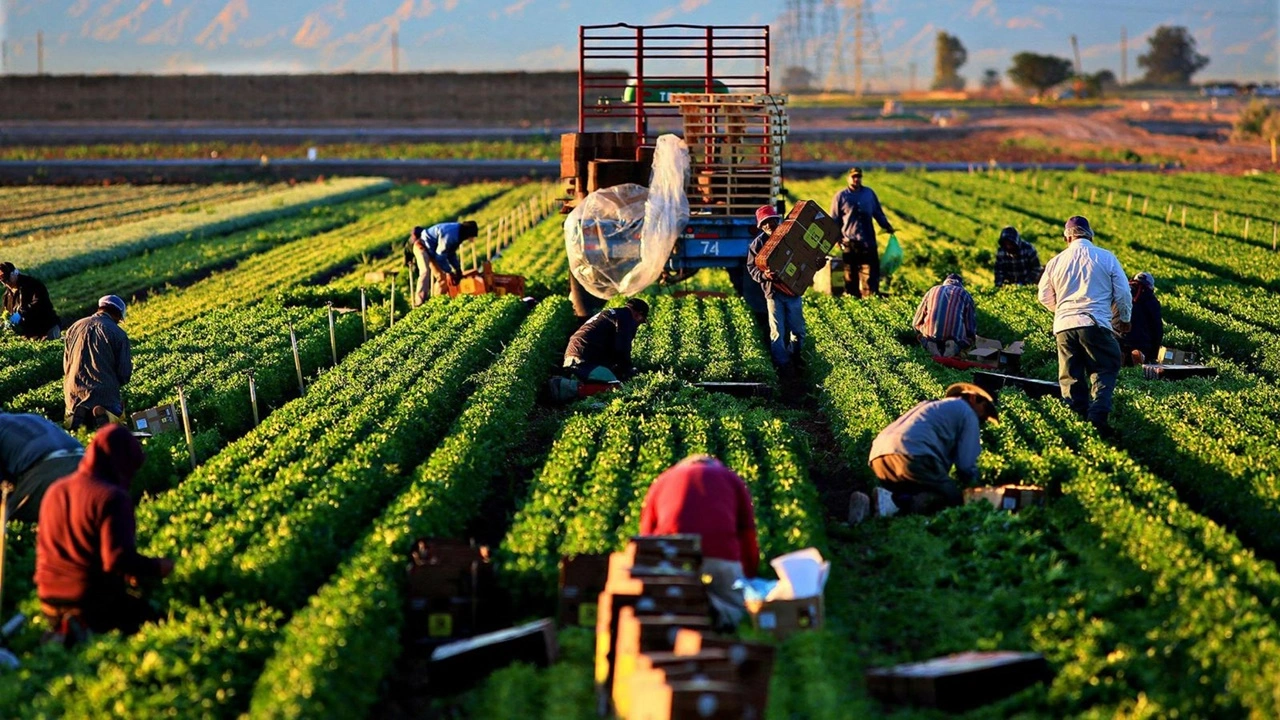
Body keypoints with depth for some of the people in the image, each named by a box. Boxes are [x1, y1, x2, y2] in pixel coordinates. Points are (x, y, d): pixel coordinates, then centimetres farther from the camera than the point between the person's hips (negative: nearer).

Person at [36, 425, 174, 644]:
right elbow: (119, 559, -23)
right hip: (96, 602, -7)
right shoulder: (113, 498, -16)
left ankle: (65, 633, 1)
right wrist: (158, 567, -5)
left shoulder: (55, 491, 8)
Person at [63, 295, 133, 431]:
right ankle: (103, 414, -15)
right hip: (105, 393, -4)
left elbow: (66, 365, 15)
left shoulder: (74, 328, 10)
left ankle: (76, 413, -4)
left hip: (74, 393, 4)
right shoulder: (118, 334, -3)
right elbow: (125, 373, -3)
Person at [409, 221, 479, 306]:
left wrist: (458, 269, 7)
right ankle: (419, 302, -38)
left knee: (441, 275, 10)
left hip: (431, 250, 11)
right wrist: (450, 272, -19)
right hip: (422, 246, -11)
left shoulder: (457, 234, 2)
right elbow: (441, 255, -26)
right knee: (425, 271, -29)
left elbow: (451, 253, 14)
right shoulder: (450, 234, -31)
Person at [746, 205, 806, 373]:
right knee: (778, 332, 0)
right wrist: (763, 275, -22)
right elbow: (751, 267, -2)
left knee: (798, 329, 9)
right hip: (773, 292, -2)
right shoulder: (758, 243, -1)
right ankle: (783, 364, 7)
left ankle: (795, 356, 30)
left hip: (794, 290, 2)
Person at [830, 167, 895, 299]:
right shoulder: (841, 196, 4)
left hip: (868, 242, 2)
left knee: (870, 273, -3)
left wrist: (886, 226, 8)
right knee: (850, 275, 3)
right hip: (849, 243, -2)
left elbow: (878, 213, 19)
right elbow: (834, 220, 5)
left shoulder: (869, 193, 11)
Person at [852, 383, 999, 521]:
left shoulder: (932, 406, 40)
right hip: (911, 455, -8)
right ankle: (895, 502, -28)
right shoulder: (966, 412, 15)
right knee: (953, 500, -3)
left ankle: (868, 504, -5)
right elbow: (967, 464, 7)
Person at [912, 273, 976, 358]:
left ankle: (928, 343, 4)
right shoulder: (964, 294, 15)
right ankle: (955, 346, 1)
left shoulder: (933, 291, 20)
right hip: (955, 335, -1)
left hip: (931, 335, 1)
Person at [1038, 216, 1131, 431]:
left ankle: (1076, 415, 4)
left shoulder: (1056, 262, 8)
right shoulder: (1107, 258, 1)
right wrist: (1124, 320, 22)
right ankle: (1099, 412, -15)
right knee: (1104, 370, 5)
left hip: (1064, 325, 2)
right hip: (1096, 324, -2)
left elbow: (1044, 297, 18)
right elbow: (1123, 294, 4)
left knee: (1070, 376, 10)